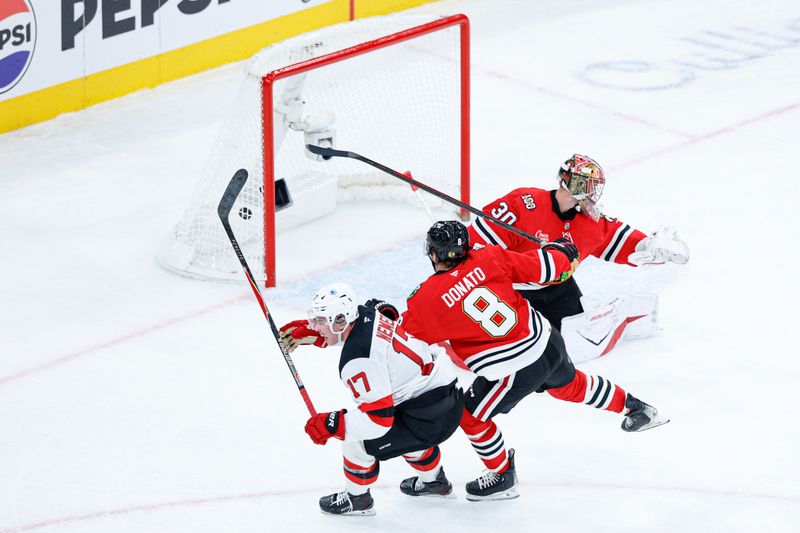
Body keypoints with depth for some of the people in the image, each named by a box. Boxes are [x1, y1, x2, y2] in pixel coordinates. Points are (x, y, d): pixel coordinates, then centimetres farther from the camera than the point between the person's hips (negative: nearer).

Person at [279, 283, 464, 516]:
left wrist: (330, 425, -18)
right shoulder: (366, 314, -1)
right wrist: (306, 332, 17)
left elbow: (378, 417, -25)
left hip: (430, 416, -10)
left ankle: (356, 498, 20)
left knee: (358, 439, -2)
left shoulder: (358, 361, -26)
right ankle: (433, 480, 55)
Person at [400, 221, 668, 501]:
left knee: (469, 414, 15)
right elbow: (543, 268, 1)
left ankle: (502, 477, 26)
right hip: (546, 340, 6)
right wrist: (562, 249, 22)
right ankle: (635, 408, 51)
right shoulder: (489, 258, -2)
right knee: (570, 384, 34)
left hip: (515, 368, -6)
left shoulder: (427, 299, -11)